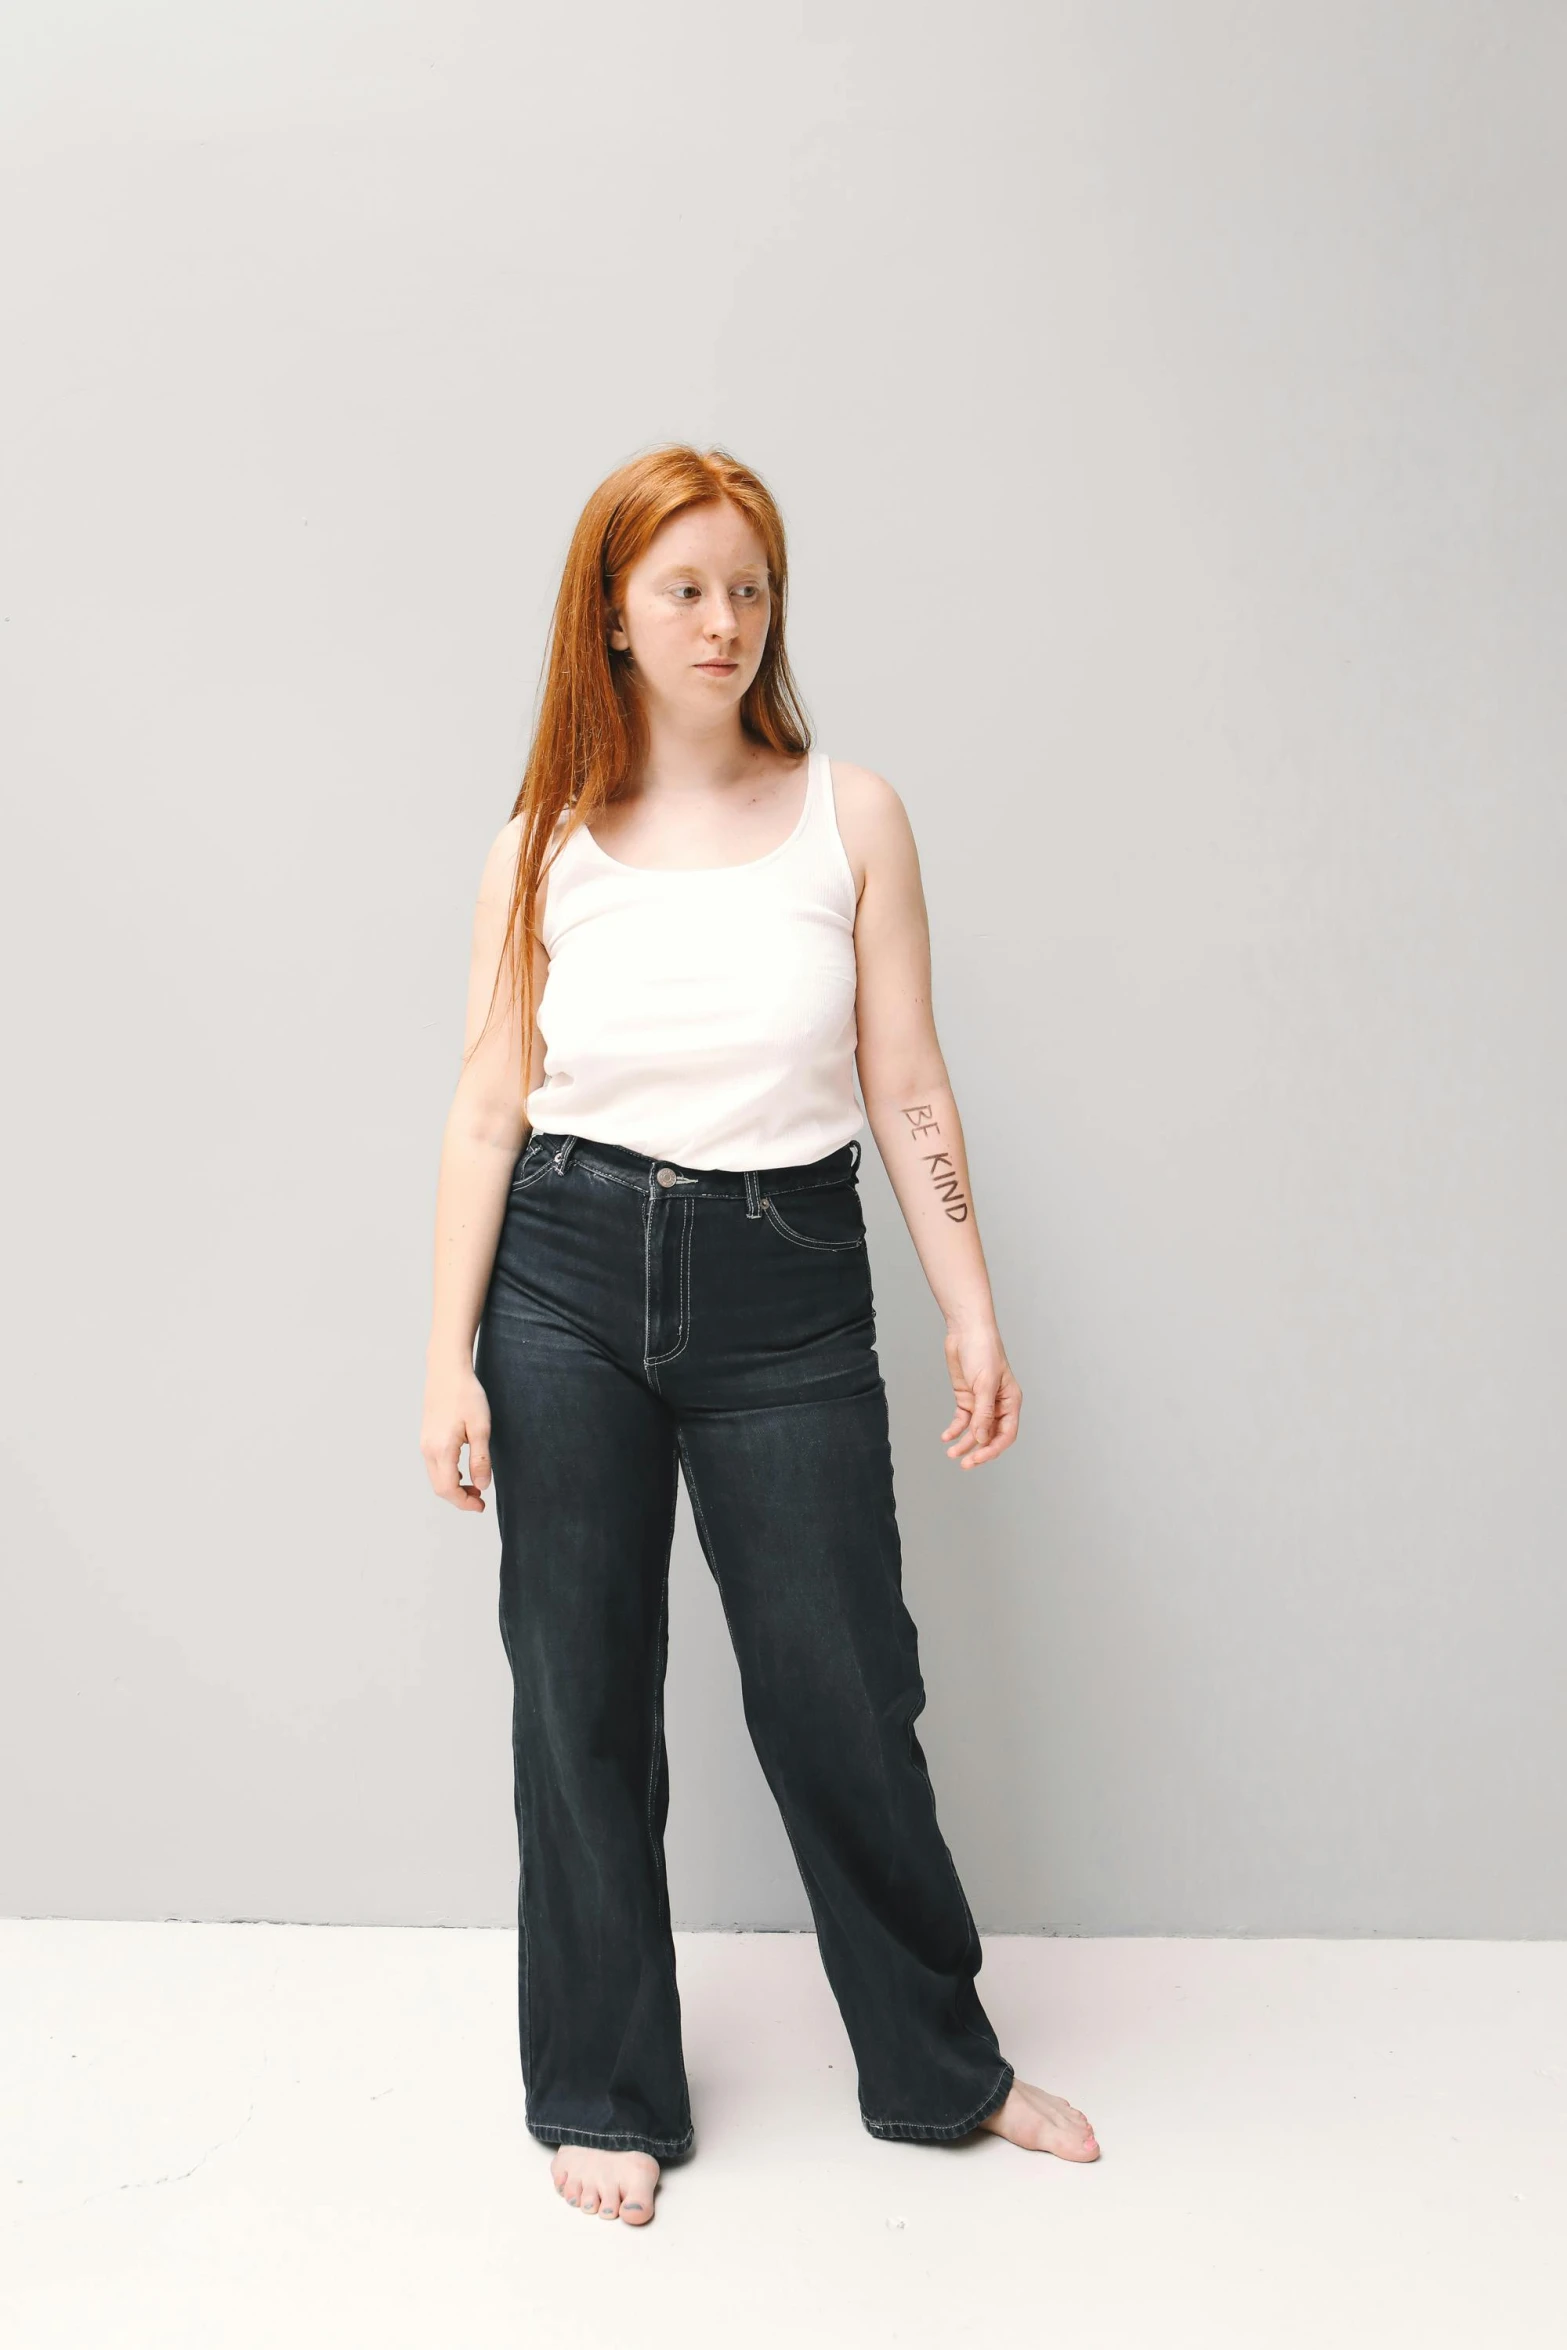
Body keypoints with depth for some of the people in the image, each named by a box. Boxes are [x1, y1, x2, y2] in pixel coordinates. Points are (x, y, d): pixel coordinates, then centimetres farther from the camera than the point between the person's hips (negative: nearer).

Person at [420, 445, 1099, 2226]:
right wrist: (450, 1356, -3)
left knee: (840, 1693, 7)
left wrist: (970, 1308, -1)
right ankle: (604, 2091, 28)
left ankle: (939, 2063, 30)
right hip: (569, 1277, 1)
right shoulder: (545, 843, 3)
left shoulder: (849, 817, 2)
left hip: (785, 1290, 0)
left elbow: (905, 1085, 3)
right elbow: (487, 1104, 1)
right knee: (583, 1694, 9)